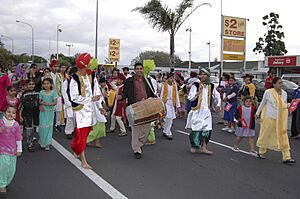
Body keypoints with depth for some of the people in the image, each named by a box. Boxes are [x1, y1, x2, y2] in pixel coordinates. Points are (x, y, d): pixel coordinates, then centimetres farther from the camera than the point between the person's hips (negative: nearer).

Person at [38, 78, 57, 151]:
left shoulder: (53, 92, -1)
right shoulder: (41, 92, 4)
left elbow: (55, 102, -7)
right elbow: (39, 101, 4)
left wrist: (49, 104, -22)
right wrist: (40, 105, -17)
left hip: (50, 111, -1)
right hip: (43, 111, 1)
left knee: (49, 127, 2)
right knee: (42, 126, 1)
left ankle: (47, 144, 9)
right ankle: (42, 142, 17)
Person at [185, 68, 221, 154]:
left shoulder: (211, 87, 8)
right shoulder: (195, 85, -5)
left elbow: (217, 96, 23)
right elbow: (190, 98, -10)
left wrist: (218, 104, 10)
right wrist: (199, 92, -20)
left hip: (206, 111, 4)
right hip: (197, 110, -4)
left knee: (207, 129, -3)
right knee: (196, 129, -1)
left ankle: (203, 147, 6)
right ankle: (193, 146, 17)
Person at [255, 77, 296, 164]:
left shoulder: (284, 93, 3)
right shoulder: (268, 92, -8)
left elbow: (285, 105, 17)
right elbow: (263, 103, 5)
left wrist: (288, 106, -1)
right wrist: (258, 113, 11)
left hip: (281, 118, 3)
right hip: (270, 117, -3)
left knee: (283, 136, -1)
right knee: (266, 134, 9)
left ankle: (286, 157, 0)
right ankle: (261, 152, 29)